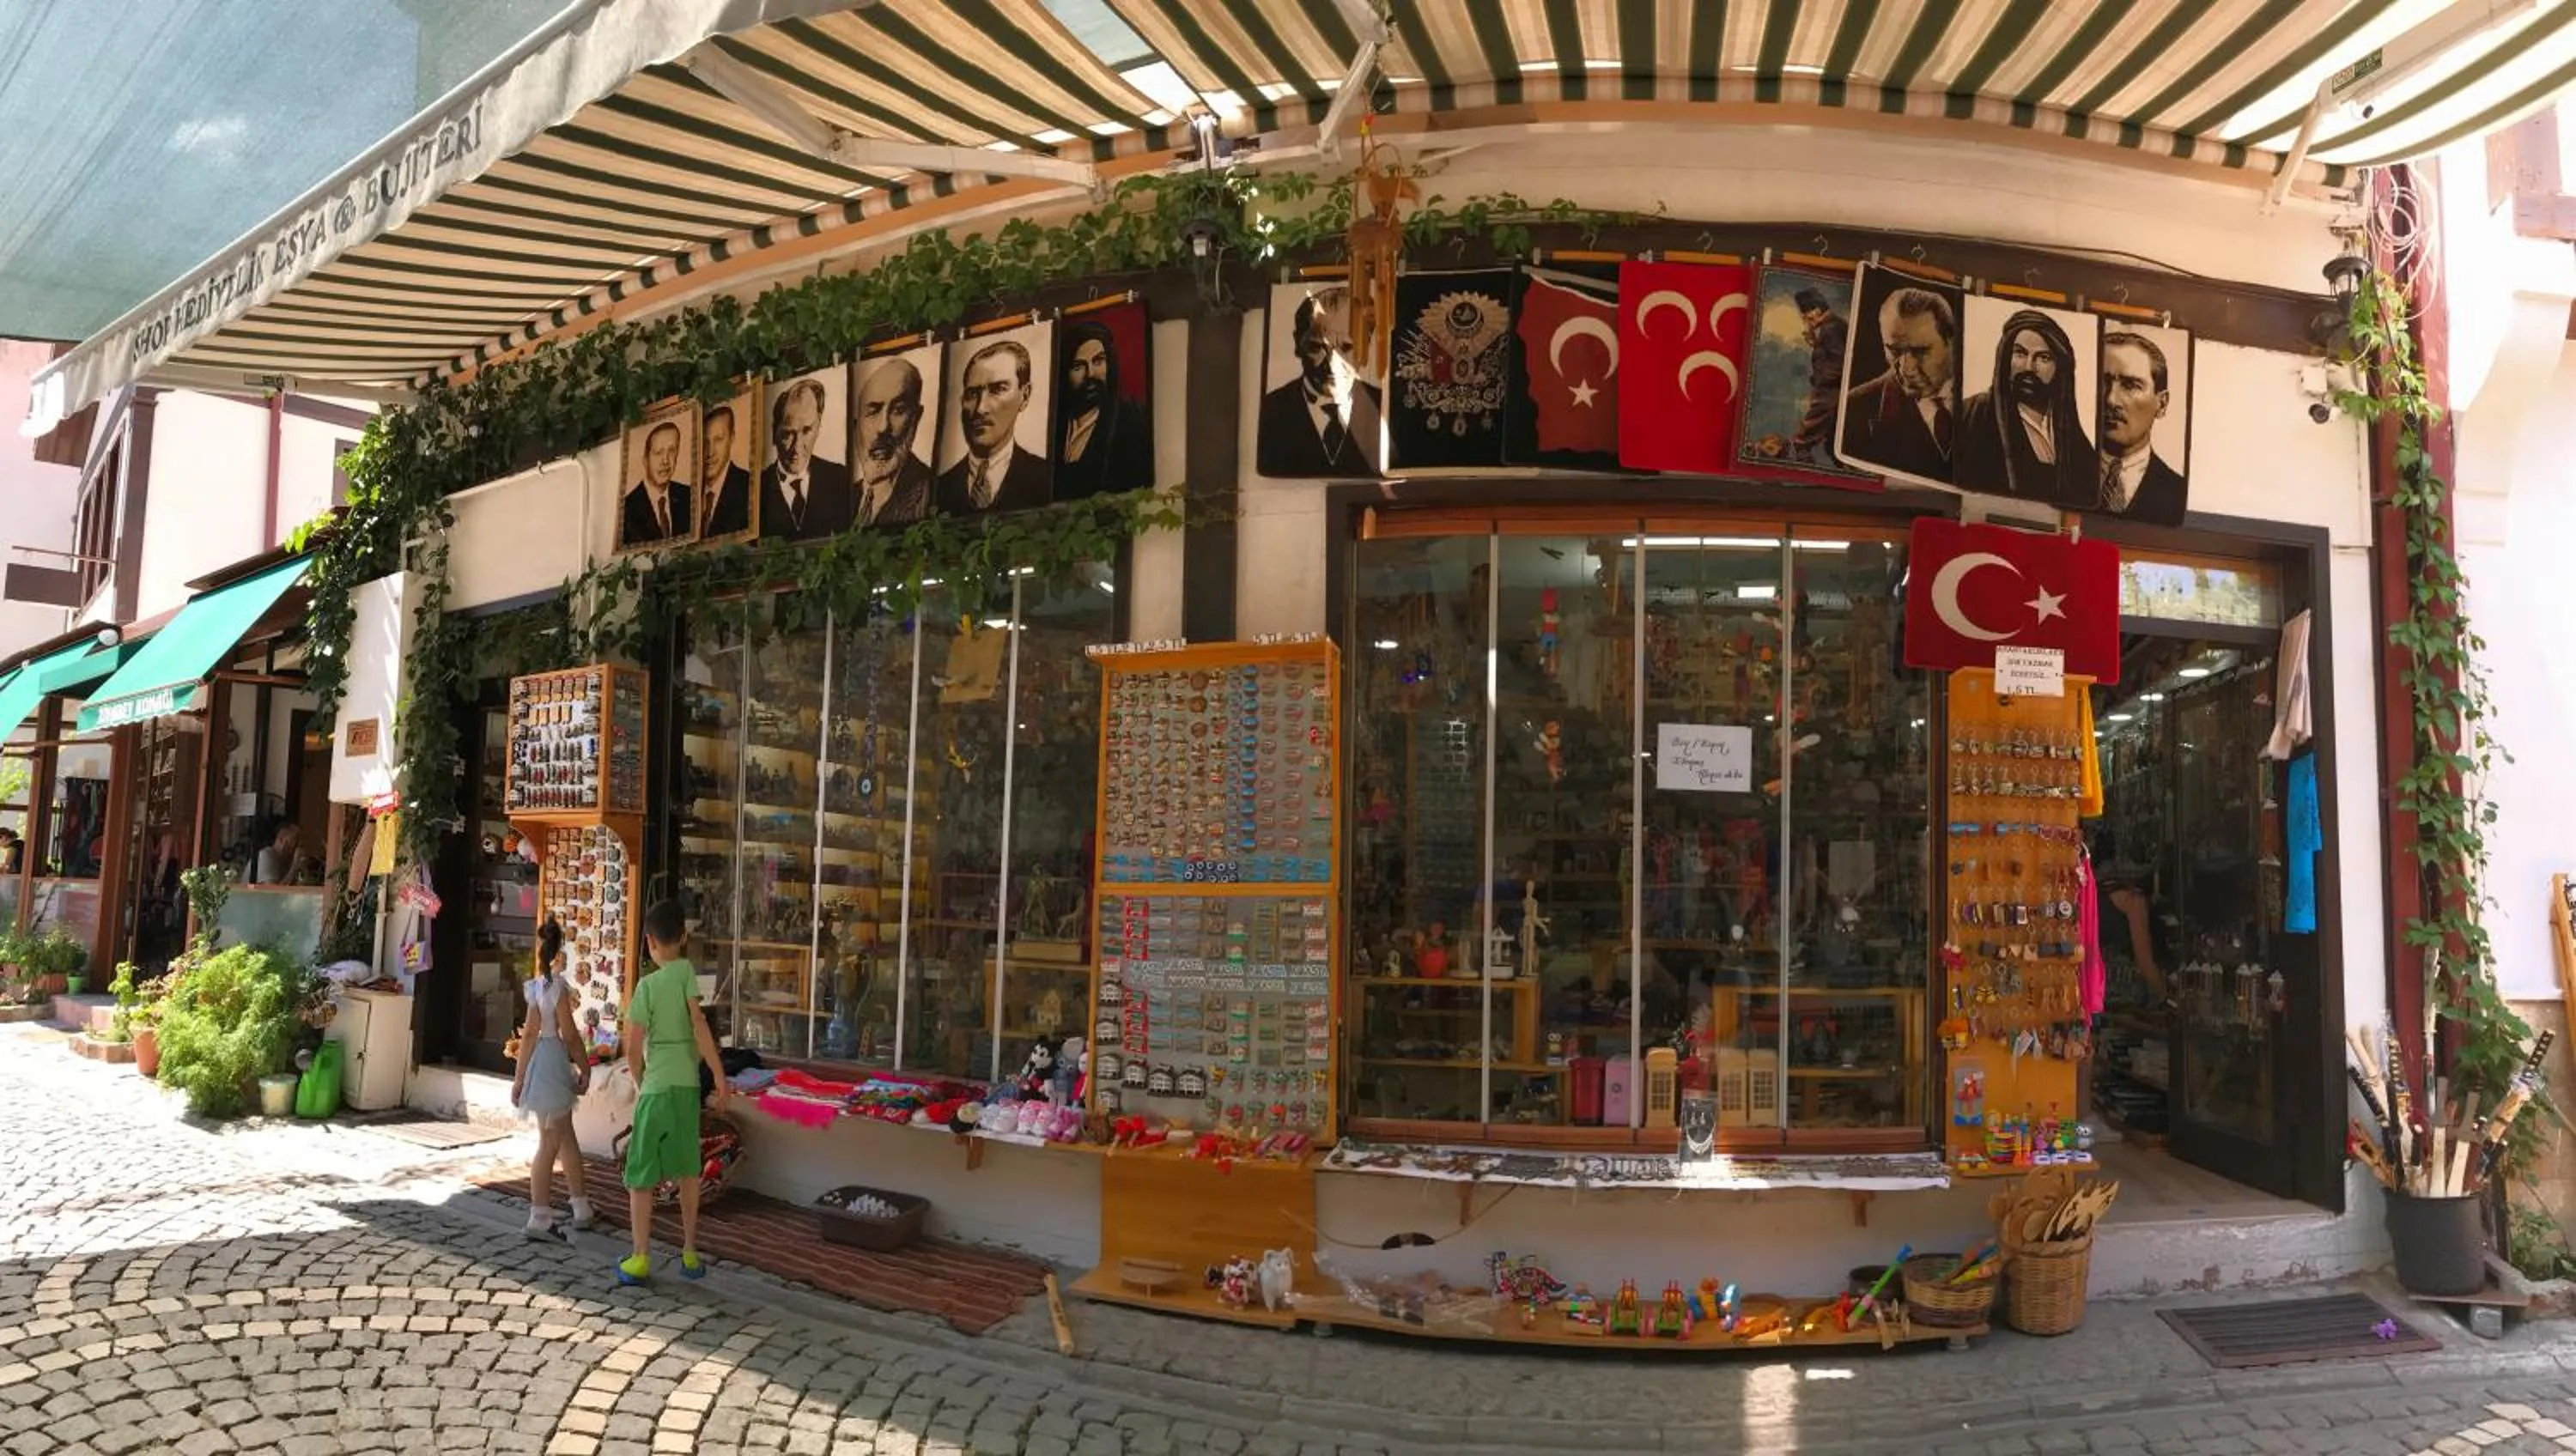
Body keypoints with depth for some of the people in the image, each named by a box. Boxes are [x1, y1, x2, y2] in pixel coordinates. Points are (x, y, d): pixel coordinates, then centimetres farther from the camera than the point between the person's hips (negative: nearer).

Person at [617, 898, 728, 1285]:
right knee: (687, 1170, 14)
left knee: (640, 1174, 6)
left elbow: (633, 1050, -4)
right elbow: (699, 1023, -14)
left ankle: (640, 1258, 5)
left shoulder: (646, 986, -5)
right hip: (688, 1085, 2)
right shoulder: (686, 971, -3)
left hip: (655, 1087, -2)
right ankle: (689, 1253, 17)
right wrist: (719, 1075, -11)